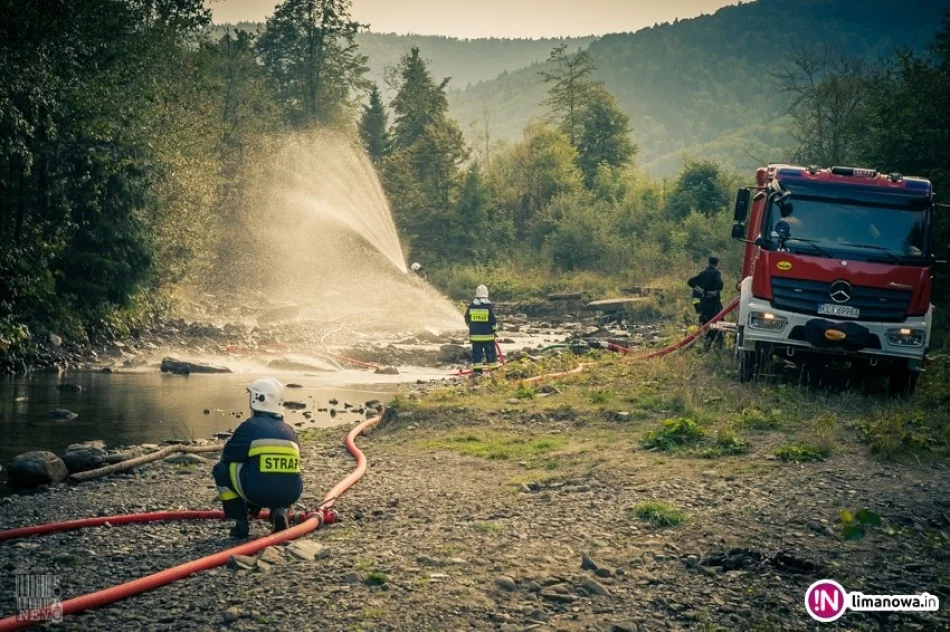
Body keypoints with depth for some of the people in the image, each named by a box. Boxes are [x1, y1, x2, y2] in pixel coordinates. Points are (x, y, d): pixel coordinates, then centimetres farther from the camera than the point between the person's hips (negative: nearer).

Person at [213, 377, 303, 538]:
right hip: (290, 494, 5)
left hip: (258, 491, -5)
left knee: (221, 469, 19)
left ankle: (240, 522, 13)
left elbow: (228, 456, 8)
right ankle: (279, 512, 9)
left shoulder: (250, 426, 2)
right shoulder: (289, 431, 18)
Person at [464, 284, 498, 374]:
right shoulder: (489, 306, -8)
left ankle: (477, 369, 1)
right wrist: (494, 329, 6)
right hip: (487, 334, -2)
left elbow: (467, 318, 11)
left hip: (474, 334, 2)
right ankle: (494, 367, 10)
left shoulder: (471, 306, 1)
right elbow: (493, 320, -8)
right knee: (490, 351, 7)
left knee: (476, 352, 5)